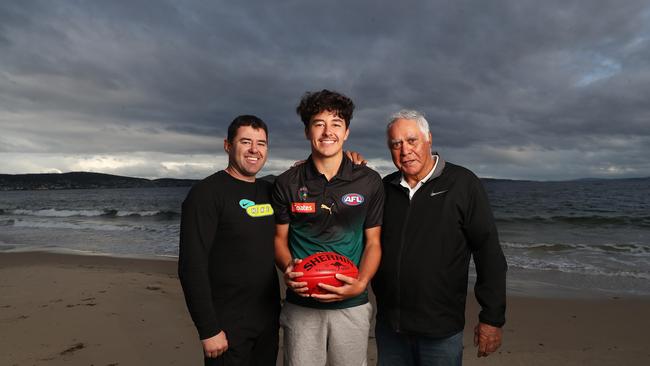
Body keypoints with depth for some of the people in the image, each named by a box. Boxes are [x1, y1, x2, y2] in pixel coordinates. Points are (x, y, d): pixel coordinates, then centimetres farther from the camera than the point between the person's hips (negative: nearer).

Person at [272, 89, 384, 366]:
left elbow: (373, 243, 2)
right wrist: (288, 268, -15)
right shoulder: (287, 183, -1)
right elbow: (279, 238, 5)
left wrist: (361, 283, -14)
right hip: (300, 306, 0)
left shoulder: (369, 182, -2)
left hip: (352, 305, 0)